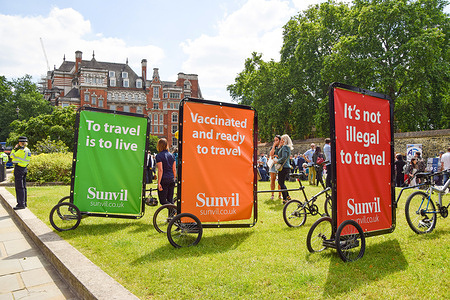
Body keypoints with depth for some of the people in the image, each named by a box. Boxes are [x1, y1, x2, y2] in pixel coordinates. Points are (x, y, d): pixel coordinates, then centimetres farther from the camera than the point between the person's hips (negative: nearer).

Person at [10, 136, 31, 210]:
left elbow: (12, 156, -8)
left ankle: (21, 204, -6)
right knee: (23, 187, 14)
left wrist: (15, 148, 3)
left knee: (19, 187, -6)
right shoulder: (27, 150, 10)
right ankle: (24, 203, 21)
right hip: (24, 168, 9)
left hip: (19, 168, -9)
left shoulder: (21, 150, -17)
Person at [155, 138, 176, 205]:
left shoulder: (159, 156, -8)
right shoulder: (171, 155, 10)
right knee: (170, 199, 14)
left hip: (164, 180, -6)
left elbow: (160, 170, -15)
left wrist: (159, 183, -13)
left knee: (163, 201, 0)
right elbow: (174, 170, 9)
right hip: (171, 180, 6)